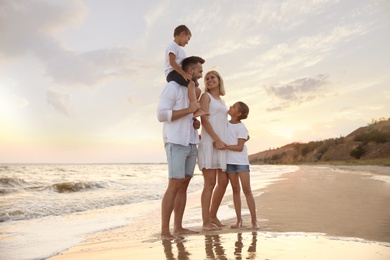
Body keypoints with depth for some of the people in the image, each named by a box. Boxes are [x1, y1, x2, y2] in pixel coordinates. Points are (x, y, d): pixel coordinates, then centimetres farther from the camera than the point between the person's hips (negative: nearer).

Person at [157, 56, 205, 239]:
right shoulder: (172, 87, -5)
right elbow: (161, 114, -14)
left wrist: (195, 122, 7)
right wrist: (188, 110, -16)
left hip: (191, 143, 8)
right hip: (176, 143, -8)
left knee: (184, 185, 7)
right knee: (174, 185, -12)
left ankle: (178, 226, 13)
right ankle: (164, 230, -7)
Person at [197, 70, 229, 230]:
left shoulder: (222, 101, 24)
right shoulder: (205, 96, 3)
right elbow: (204, 120, -10)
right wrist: (217, 140, -18)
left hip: (222, 145, 7)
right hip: (209, 144, -7)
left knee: (223, 182, 6)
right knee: (210, 183, -9)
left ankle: (212, 215, 20)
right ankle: (206, 222, -3)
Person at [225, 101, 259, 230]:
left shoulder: (241, 127, -8)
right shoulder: (226, 124, 8)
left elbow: (240, 147, -13)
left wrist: (225, 146, -22)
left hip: (241, 161, -5)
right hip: (229, 161, 5)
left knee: (247, 190, -5)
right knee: (235, 189, 9)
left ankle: (254, 221, 1)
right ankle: (239, 220, 15)